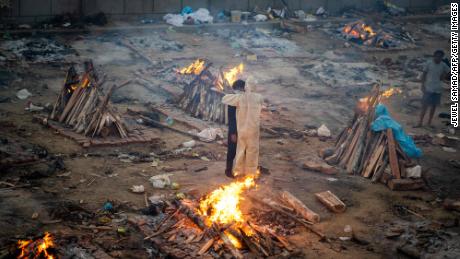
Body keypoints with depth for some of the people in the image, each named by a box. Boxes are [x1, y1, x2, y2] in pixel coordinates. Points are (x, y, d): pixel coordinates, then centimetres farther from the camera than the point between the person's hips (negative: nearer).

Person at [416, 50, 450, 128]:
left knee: (433, 106, 8)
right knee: (425, 105, -4)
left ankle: (429, 122, 18)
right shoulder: (429, 63, -8)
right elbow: (424, 74, -3)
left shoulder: (443, 65, 0)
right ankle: (420, 122, -1)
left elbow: (448, 71, 19)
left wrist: (442, 77, 6)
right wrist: (423, 85, -8)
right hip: (428, 88, -3)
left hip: (437, 89, 3)